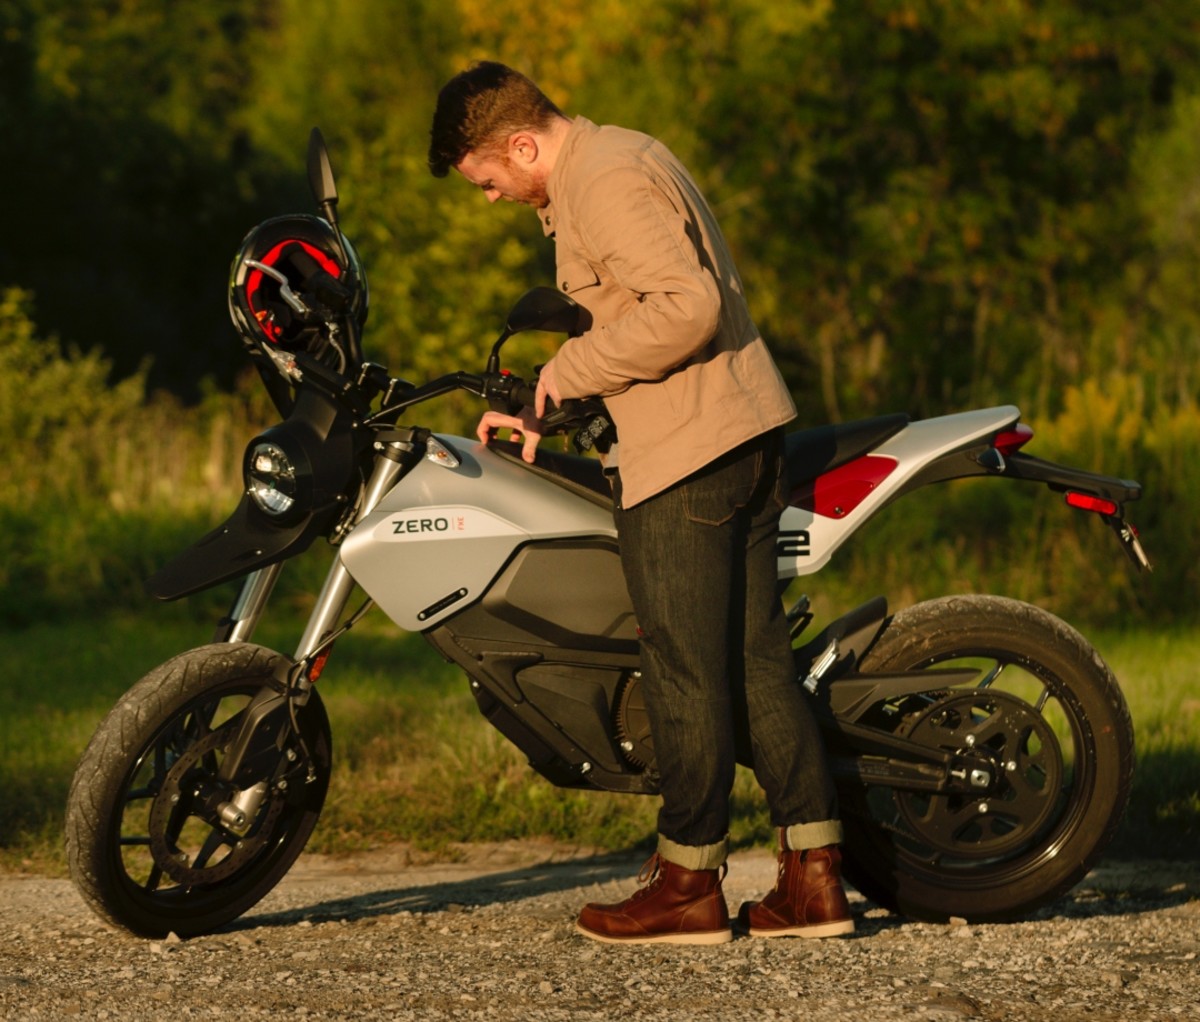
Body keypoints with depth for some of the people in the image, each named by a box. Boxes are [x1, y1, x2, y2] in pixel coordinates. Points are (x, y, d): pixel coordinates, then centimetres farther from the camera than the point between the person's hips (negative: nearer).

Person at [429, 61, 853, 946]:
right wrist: (540, 406, 18)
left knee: (685, 670, -2)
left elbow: (686, 305, -25)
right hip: (746, 433, 10)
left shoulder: (606, 182, -14)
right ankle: (814, 877, 9)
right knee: (757, 657, 9)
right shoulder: (615, 159, 19)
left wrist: (570, 370, -15)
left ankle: (687, 885, 5)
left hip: (685, 455, -10)